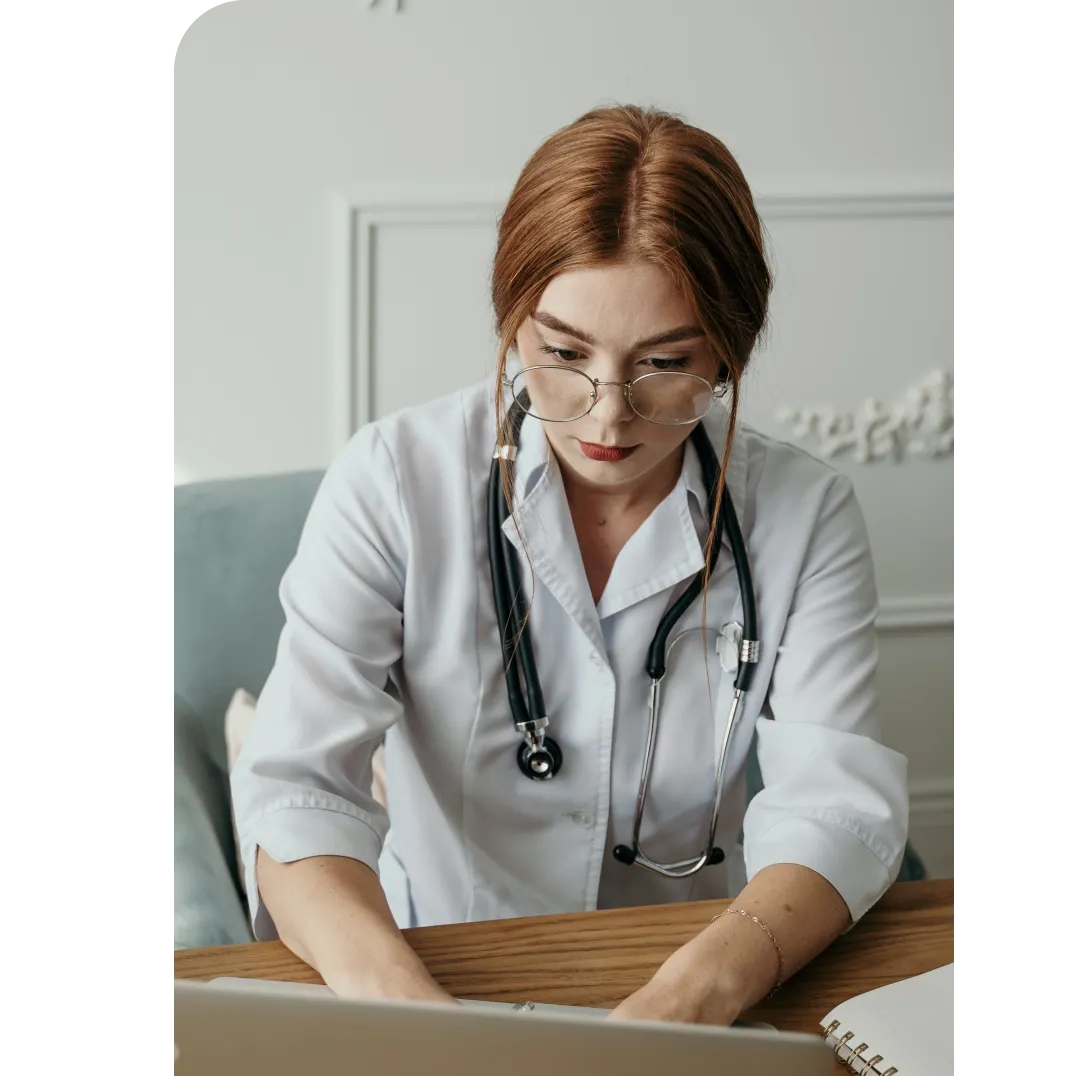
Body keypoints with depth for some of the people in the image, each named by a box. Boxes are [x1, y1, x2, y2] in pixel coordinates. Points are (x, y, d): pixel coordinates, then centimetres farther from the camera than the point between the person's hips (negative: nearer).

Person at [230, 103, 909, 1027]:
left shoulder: (805, 516, -5)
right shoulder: (395, 482, -10)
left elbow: (835, 805, -13)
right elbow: (298, 786, -17)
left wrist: (702, 989, -32)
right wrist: (392, 986, -36)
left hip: (698, 993, 4)